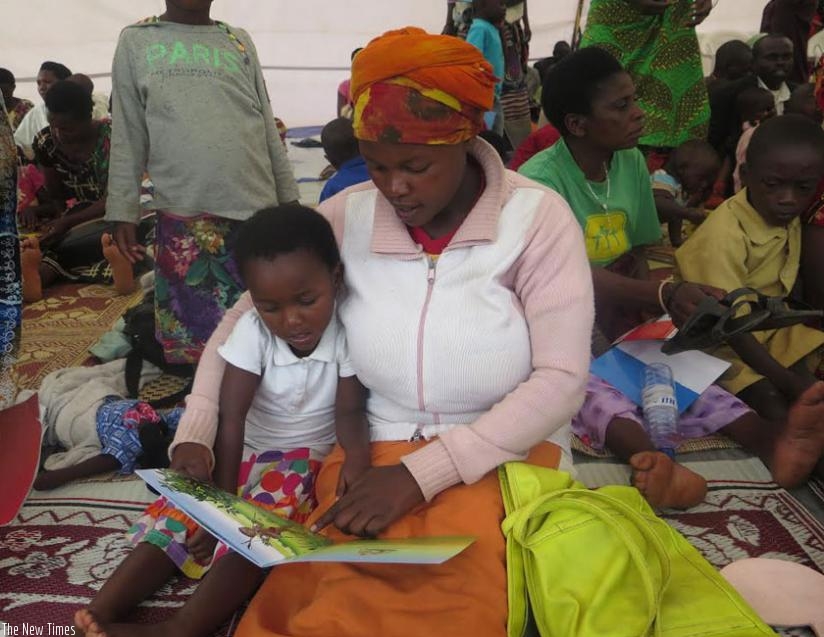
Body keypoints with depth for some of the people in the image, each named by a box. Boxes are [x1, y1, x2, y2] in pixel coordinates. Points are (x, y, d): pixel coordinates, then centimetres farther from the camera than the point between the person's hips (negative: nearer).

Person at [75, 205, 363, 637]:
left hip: (309, 457, -3)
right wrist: (222, 497, -22)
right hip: (242, 451, 3)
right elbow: (231, 417, -17)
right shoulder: (252, 332, -15)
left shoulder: (347, 334, -17)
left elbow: (348, 411, -12)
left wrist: (358, 453, -36)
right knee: (181, 511, -14)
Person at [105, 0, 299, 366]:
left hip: (256, 205, 2)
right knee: (194, 326, 5)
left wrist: (289, 199, 9)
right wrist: (123, 211, 1)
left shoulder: (240, 41, 12)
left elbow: (268, 129, 12)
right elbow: (128, 136, 6)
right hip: (184, 213, -1)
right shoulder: (136, 41, 8)